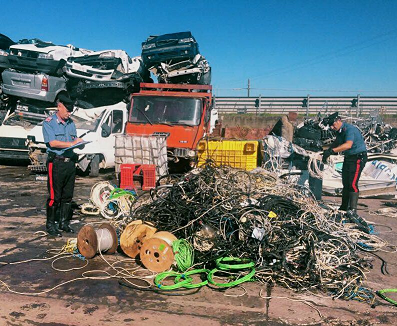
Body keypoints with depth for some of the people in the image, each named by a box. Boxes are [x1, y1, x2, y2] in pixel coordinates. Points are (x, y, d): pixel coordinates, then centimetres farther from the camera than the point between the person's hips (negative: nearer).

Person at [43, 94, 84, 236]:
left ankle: (64, 222, 20)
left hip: (70, 162, 6)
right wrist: (72, 143, -16)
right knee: (54, 195, -3)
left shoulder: (71, 123, 17)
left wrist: (79, 142, -5)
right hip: (56, 162, -6)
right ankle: (50, 224, 8)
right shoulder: (49, 122, -2)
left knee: (68, 195, 9)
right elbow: (53, 143, -13)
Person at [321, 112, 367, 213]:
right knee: (345, 183, 12)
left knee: (352, 184, -14)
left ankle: (353, 209, -8)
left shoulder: (349, 129, -22)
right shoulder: (339, 131, 7)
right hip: (348, 158, 9)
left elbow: (348, 145, -38)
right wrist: (327, 153, 4)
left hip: (358, 158, -9)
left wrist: (332, 150, -44)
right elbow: (337, 143, 20)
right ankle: (344, 207, 22)